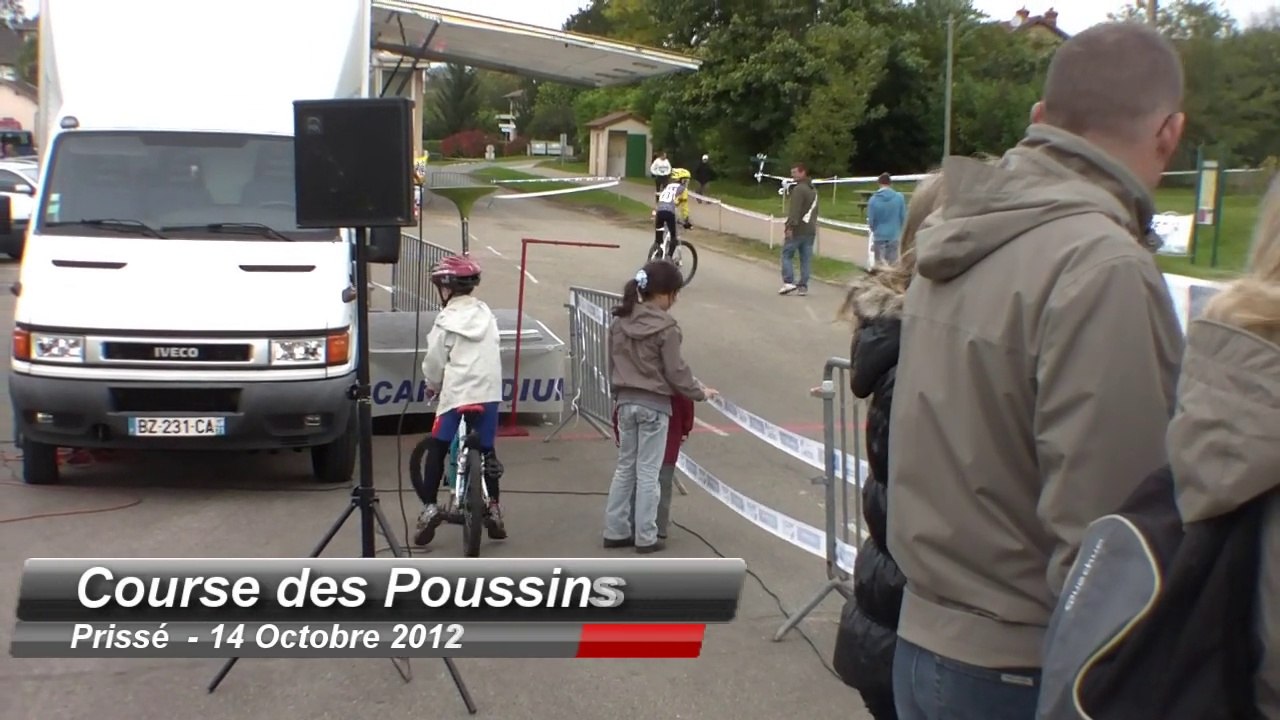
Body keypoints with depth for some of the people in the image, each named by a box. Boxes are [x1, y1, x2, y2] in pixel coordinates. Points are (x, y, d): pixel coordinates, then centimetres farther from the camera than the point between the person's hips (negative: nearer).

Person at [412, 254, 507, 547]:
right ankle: (493, 507, 14)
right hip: (489, 392, 5)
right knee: (486, 450, 14)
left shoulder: (447, 320, -7)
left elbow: (434, 361, -2)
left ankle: (429, 507, -5)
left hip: (458, 393, -5)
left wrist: (433, 385, 17)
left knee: (437, 449, 3)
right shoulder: (486, 314, 9)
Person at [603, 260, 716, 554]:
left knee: (625, 467, 14)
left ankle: (616, 531, 17)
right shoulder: (665, 327, -15)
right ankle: (645, 537, 8)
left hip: (625, 402, 6)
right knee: (648, 472, 2)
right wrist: (700, 393, 4)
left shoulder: (620, 321, 4)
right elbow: (676, 372, -11)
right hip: (654, 405, -6)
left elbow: (613, 363, 10)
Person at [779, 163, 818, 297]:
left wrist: (790, 226, -26)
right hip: (810, 229, 8)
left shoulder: (799, 189, -12)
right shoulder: (813, 190, 19)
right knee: (806, 259, 6)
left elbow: (794, 210, -22)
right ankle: (803, 286, 5)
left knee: (787, 255, -1)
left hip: (797, 230, -8)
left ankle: (789, 282, -10)